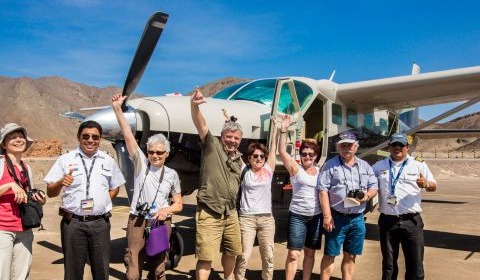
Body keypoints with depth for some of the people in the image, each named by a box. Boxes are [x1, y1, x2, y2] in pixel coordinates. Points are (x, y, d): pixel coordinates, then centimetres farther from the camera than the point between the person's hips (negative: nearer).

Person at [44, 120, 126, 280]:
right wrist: (61, 183, -21)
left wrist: (104, 201, 3)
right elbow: (50, 193, -1)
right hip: (73, 222, -2)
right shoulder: (65, 160, 2)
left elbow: (115, 188, 19)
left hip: (100, 223, 2)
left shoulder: (108, 161, 9)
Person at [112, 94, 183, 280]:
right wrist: (117, 109, -12)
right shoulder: (140, 164, 2)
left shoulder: (171, 174, 6)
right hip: (138, 222, -1)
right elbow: (127, 135, -6)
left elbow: (178, 204, 10)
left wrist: (167, 209, -12)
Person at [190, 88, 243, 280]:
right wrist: (194, 106, -40)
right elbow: (201, 125, -24)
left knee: (231, 252, 21)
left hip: (231, 213, 7)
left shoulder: (239, 159, 12)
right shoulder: (212, 145, -6)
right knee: (206, 256, -4)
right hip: (209, 213, -7)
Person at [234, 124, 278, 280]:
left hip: (267, 218, 3)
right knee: (244, 256, -3)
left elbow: (274, 148, 7)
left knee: (268, 256, 10)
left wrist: (276, 127, 8)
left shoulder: (268, 170, 6)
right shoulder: (244, 171, 1)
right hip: (246, 218, -2)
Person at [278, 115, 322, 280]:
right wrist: (284, 130, -22)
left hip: (316, 216, 4)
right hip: (297, 215, -4)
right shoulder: (295, 168, -3)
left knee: (310, 252, 13)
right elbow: (282, 151, -14)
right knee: (293, 254, -4)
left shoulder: (320, 171, 9)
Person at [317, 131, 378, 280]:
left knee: (350, 256, 13)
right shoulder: (330, 165, -3)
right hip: (337, 217, -4)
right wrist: (327, 215, -15)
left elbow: (374, 187, 14)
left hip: (357, 218, 4)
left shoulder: (365, 166, 12)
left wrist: (367, 196, -10)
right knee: (330, 254, 2)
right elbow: (323, 190, -8)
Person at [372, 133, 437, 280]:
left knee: (415, 264, 4)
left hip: (411, 221, -1)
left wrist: (426, 184, -19)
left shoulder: (418, 164, 2)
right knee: (388, 264, 14)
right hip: (387, 221, 2)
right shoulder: (379, 166, 8)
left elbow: (433, 186, 4)